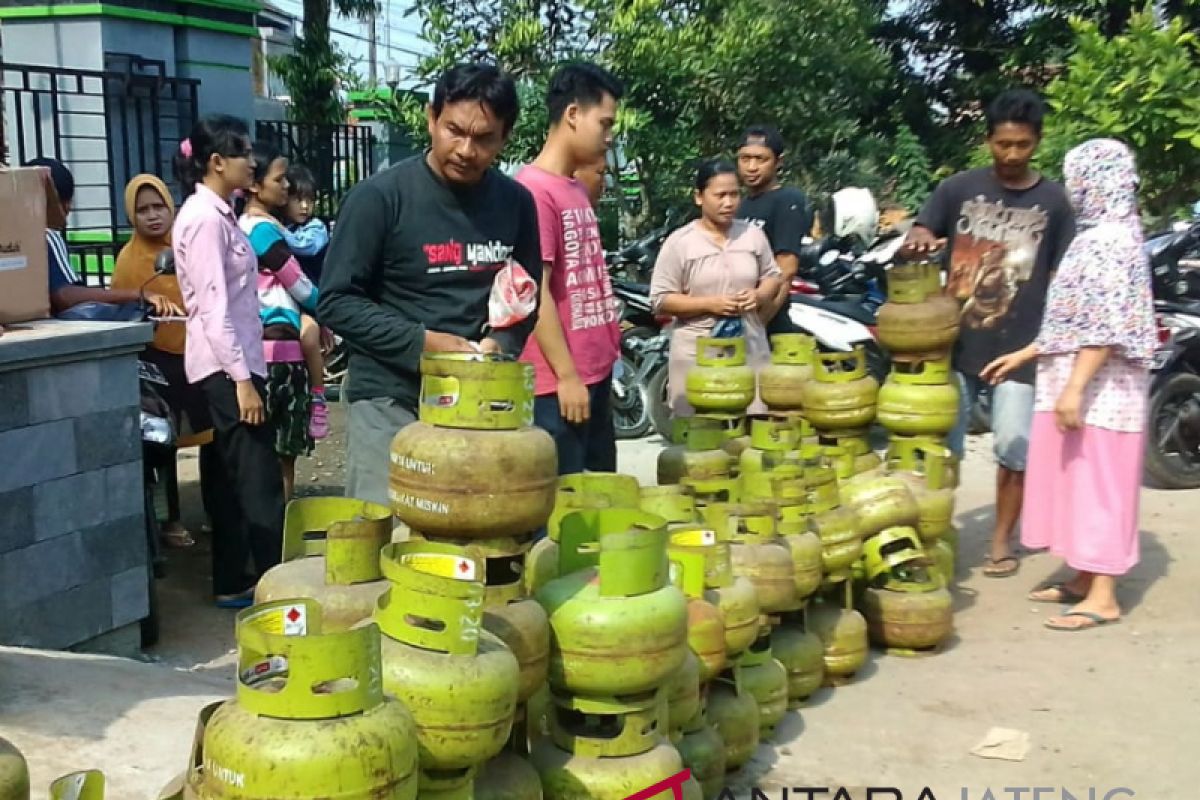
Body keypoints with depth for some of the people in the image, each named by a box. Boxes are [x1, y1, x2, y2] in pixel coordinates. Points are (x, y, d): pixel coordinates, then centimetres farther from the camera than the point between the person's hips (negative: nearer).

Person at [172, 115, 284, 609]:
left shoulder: (215, 212, 14)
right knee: (259, 478, -8)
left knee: (236, 477, 13)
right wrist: (241, 378, -23)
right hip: (226, 364, -10)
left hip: (231, 360, 10)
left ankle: (232, 582, 20)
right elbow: (213, 307, -21)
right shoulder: (206, 218, -15)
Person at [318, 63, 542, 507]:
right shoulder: (379, 197, -8)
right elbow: (336, 301, -8)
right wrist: (421, 343, -17)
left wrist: (500, 344, -7)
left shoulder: (516, 203, 4)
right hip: (391, 404, -3)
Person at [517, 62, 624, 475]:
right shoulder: (533, 190, -15)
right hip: (558, 383, -9)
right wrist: (566, 376, -17)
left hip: (596, 372, 9)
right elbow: (535, 293, -19)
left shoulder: (577, 190, 13)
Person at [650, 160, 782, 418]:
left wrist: (759, 295, -7)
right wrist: (709, 304, -18)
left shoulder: (753, 235, 7)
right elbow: (660, 300, -6)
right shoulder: (679, 242, -5)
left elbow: (772, 276, 16)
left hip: (749, 348, 4)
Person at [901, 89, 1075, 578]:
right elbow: (916, 237, 1)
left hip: (1020, 348, 0)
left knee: (1014, 450, 4)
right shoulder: (959, 188, 2)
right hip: (957, 341, 1)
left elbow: (1061, 277, 5)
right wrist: (918, 240, -24)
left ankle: (1001, 541, 21)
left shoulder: (1053, 200, 2)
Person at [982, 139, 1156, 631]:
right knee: (1077, 480, 14)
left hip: (1097, 389, -10)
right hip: (1082, 383, 10)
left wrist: (1075, 388, -25)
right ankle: (1085, 578, 23)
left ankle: (1103, 598, -1)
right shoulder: (1099, 235, 15)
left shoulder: (1109, 239, -16)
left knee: (1096, 482, -6)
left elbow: (1107, 326, -23)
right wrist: (1023, 356, 21)